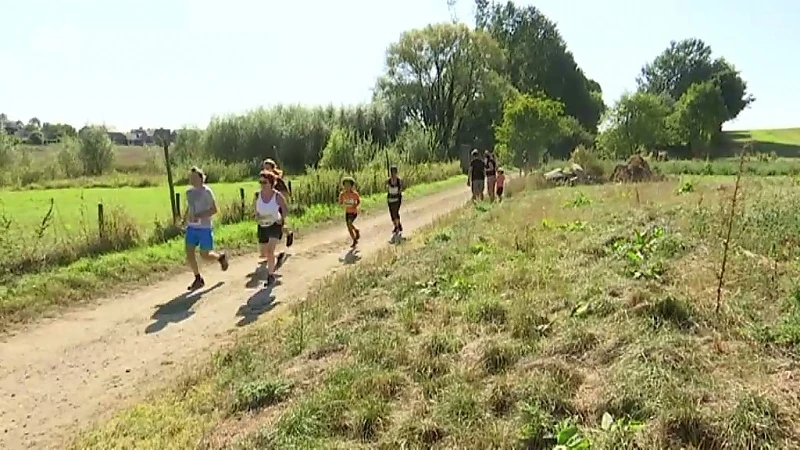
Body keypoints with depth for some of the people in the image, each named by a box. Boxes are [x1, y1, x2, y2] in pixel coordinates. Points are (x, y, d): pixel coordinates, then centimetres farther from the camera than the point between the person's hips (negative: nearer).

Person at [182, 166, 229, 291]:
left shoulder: (206, 191, -12)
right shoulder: (189, 192, 8)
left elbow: (214, 209, -13)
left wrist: (199, 216, -23)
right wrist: (185, 217, 11)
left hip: (204, 228, -6)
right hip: (191, 228, 6)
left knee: (205, 255, 1)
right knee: (189, 254, 0)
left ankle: (221, 256, 34)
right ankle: (198, 279, 15)